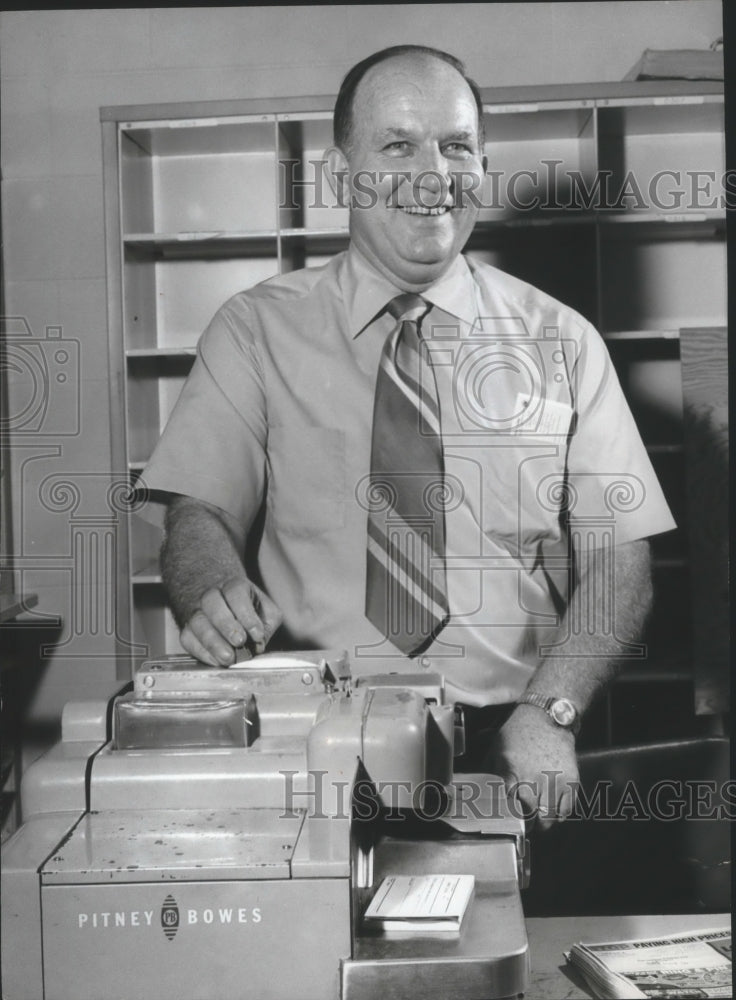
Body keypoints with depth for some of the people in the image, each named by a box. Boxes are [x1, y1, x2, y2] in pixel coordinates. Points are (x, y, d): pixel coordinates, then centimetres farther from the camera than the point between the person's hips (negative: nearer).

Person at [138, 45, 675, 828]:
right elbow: (200, 512, 0)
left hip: (505, 748, 1)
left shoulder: (559, 343, 7)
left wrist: (549, 710, -13)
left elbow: (617, 560, 3)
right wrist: (218, 598, -23)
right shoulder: (256, 331, 6)